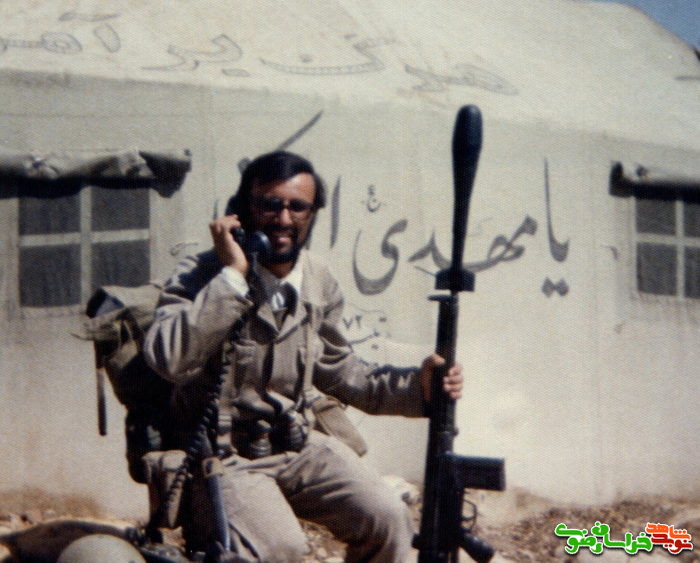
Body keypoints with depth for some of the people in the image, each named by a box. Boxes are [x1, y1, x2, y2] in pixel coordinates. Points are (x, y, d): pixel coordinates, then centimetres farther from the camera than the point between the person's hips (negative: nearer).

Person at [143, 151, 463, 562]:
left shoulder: (320, 283, 5)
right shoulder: (203, 276, -13)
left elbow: (336, 368, 19)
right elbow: (168, 358, -31)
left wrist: (415, 386, 3)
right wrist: (232, 277, -28)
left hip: (301, 444, 6)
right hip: (225, 456, -5)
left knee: (389, 520, -13)